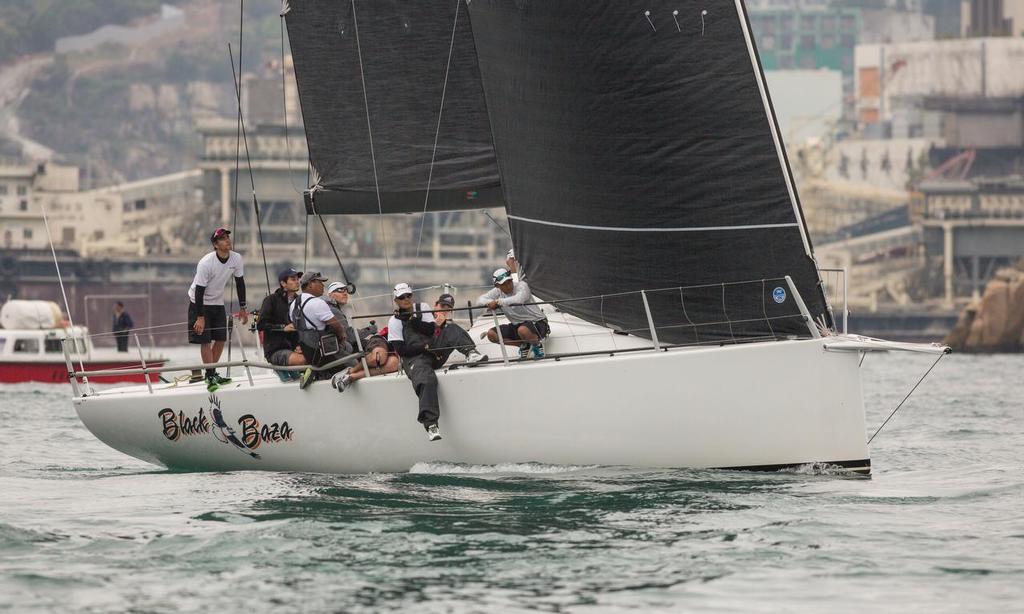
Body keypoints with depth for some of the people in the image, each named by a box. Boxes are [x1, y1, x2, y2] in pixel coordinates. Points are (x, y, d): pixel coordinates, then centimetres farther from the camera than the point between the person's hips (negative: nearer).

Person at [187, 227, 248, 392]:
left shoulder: (236, 259, -9)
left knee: (221, 339, 3)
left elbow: (240, 283, 4)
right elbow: (199, 290, -24)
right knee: (205, 340, -10)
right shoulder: (206, 263, -26)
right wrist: (200, 317, -26)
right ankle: (211, 375, -5)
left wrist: (242, 308, 3)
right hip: (199, 303, -6)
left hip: (218, 303, 6)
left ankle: (211, 374, 15)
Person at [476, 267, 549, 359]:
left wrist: (498, 302, -32)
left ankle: (537, 345, -5)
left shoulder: (521, 285, -17)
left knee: (522, 330, -41)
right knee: (491, 334, -8)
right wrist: (490, 302, -26)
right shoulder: (497, 291, 0)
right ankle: (524, 345, 5)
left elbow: (519, 300, -39)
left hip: (536, 322, -7)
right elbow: (480, 300, -2)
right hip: (516, 325, 7)